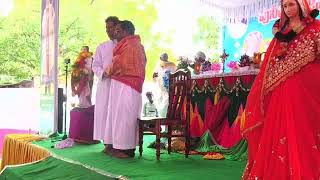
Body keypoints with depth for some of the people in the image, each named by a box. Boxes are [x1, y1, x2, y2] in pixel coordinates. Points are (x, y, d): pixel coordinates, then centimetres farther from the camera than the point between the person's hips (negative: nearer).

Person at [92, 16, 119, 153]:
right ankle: (107, 143, 5)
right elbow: (95, 66, 13)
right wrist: (103, 73, -8)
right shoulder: (101, 47, 17)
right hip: (104, 84, 3)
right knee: (104, 111, -1)